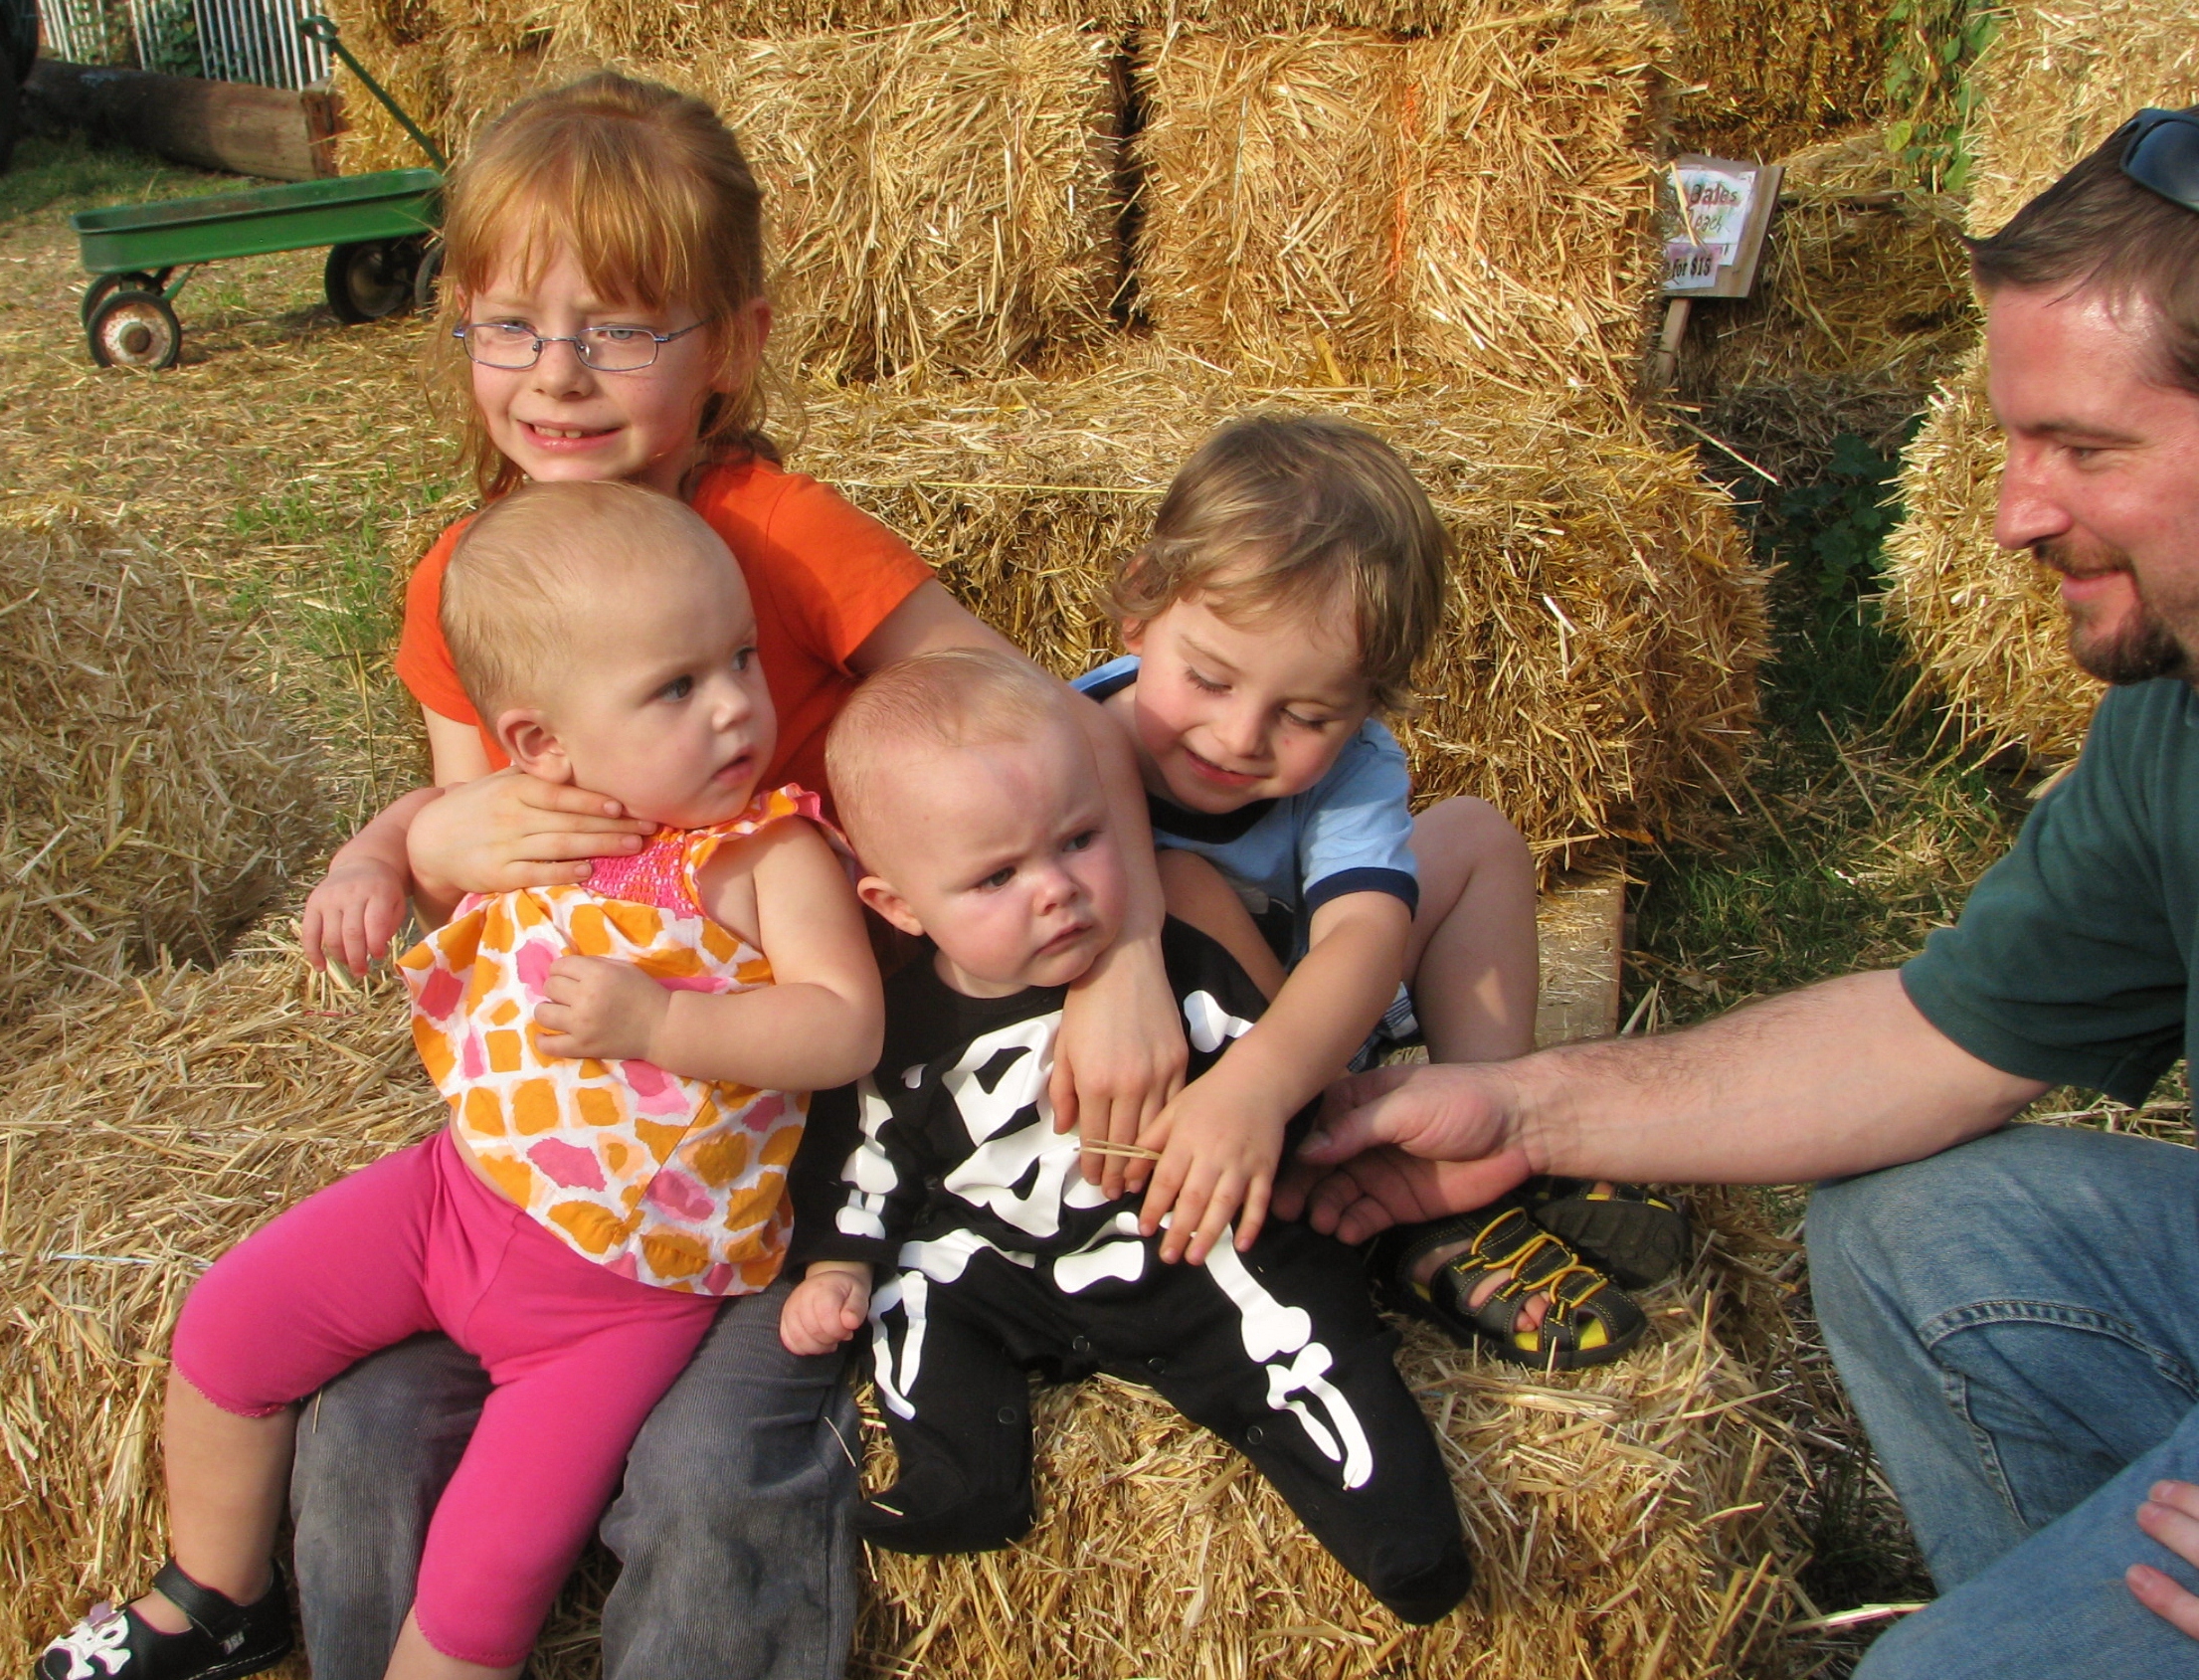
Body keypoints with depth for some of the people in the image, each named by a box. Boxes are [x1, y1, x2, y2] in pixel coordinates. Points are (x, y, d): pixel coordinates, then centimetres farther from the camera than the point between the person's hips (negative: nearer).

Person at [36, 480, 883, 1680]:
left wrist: (654, 1019, -32)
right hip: (465, 1190, 6)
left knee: (489, 1567, -10)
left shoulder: (771, 852, -16)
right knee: (228, 1326, 10)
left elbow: (844, 1030, -25)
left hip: (630, 1282, -5)